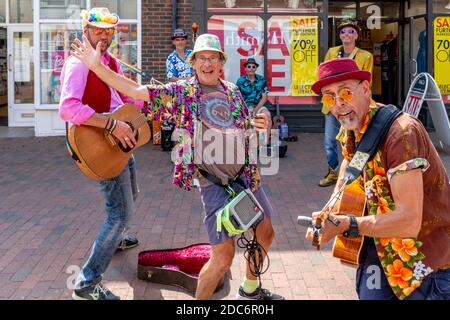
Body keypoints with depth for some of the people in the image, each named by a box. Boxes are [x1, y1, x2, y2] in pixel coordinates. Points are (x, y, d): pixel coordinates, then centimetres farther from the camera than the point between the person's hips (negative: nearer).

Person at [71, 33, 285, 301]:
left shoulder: (233, 91, 10)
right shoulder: (181, 93, -4)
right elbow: (136, 90, -11)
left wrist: (260, 124, -3)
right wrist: (96, 66, -19)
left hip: (246, 176, 6)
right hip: (214, 183, -6)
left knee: (266, 234, 20)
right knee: (223, 257, -10)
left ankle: (250, 288, 45)